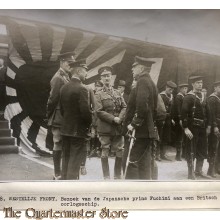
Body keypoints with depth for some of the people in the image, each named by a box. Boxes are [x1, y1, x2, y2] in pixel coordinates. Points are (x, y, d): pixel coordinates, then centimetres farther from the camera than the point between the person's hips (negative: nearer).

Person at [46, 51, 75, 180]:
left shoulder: (66, 77, 14)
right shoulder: (58, 78, -14)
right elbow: (53, 99, -16)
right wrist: (49, 115, -8)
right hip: (59, 119, -8)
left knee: (64, 146, 14)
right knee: (58, 146, -1)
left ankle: (60, 172, 24)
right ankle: (58, 175, 7)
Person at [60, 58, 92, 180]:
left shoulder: (64, 88, 5)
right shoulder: (82, 89, -18)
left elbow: (62, 109, 10)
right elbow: (86, 112, -20)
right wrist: (88, 124, -2)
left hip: (65, 129, 7)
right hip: (79, 130, -7)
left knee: (66, 161, 17)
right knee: (74, 164, 0)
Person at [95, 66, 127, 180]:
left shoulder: (117, 93, 13)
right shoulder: (98, 94, -1)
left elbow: (124, 107, 8)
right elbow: (99, 111, -9)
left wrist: (120, 118, -9)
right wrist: (113, 119, -15)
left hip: (118, 127, 4)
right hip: (105, 128, -4)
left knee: (120, 153, 6)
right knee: (105, 153, 2)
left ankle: (118, 176, 20)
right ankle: (106, 177, 13)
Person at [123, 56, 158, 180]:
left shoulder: (143, 81, -11)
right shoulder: (150, 83, 19)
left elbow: (142, 106, -24)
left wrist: (134, 124, -18)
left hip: (141, 131, -10)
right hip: (147, 130, 10)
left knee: (133, 163, -9)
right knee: (144, 164, 12)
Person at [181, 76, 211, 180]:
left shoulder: (202, 96, 12)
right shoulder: (188, 97, -10)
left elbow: (206, 112, 16)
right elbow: (184, 113, -17)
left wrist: (208, 126, 12)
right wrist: (186, 128, -21)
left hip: (202, 128, 7)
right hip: (192, 128, -7)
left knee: (203, 150, 14)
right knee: (191, 151, 0)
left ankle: (198, 171, 28)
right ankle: (191, 173, 9)